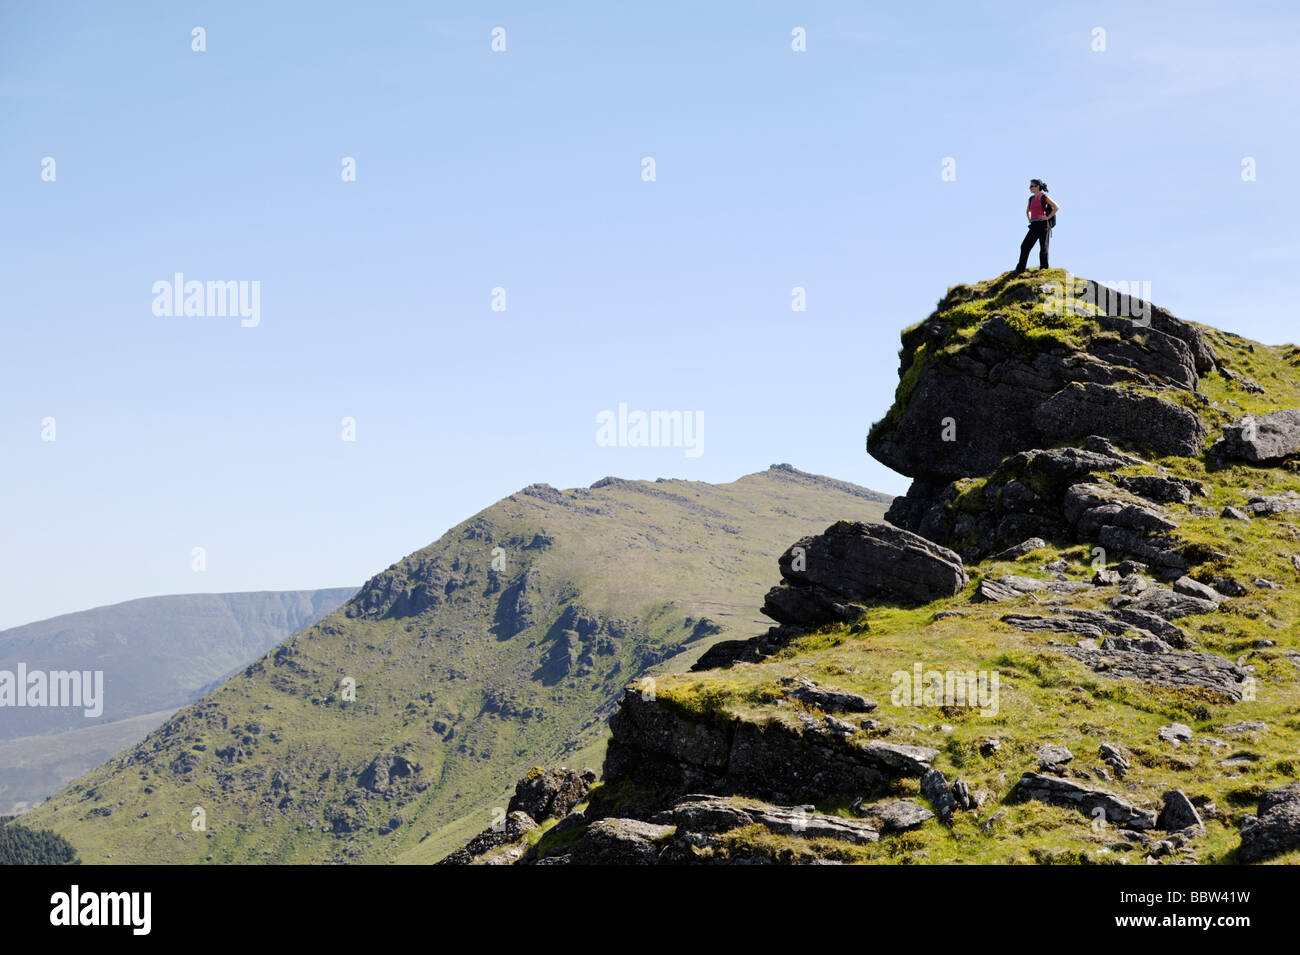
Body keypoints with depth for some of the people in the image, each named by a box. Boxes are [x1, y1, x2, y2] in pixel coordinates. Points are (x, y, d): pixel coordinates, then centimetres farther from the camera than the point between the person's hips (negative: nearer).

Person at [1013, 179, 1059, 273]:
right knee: (1024, 246, 0)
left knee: (1043, 248, -4)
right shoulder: (1031, 198, 16)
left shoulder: (1044, 197, -3)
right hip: (1034, 226, 7)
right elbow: (1028, 211, 34)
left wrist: (1048, 217, -10)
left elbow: (1056, 207, -7)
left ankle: (1044, 268, 1)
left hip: (1043, 225, -7)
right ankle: (1020, 269, 3)